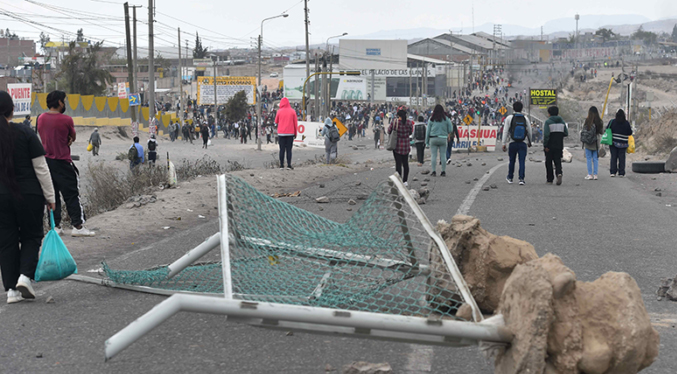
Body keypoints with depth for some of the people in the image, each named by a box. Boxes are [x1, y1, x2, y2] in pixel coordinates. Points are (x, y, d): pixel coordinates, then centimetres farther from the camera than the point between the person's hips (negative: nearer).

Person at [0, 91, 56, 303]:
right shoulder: (25, 133, -8)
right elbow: (41, 168, -7)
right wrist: (50, 197, 0)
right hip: (29, 195, -2)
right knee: (31, 236, 13)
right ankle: (25, 276, -7)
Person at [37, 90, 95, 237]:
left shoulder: (41, 118, 5)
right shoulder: (66, 120, -13)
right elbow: (73, 137, 1)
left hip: (46, 160, 6)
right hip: (62, 163, -6)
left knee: (52, 194, 10)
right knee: (72, 194, 0)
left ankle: (56, 226, 12)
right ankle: (77, 226, -2)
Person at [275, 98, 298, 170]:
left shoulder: (279, 111, -2)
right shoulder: (292, 111, 0)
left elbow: (276, 122, 6)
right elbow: (295, 123, 2)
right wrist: (295, 133, 9)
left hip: (281, 133, 0)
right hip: (290, 133, 0)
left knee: (282, 149, 5)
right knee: (289, 150, 1)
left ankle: (281, 165, 2)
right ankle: (289, 165, -5)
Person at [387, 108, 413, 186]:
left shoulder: (394, 121, -14)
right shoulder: (409, 123, -8)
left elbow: (389, 131, -3)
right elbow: (410, 133, 6)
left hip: (397, 145, -2)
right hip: (406, 146, 2)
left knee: (398, 163, 1)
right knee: (405, 163, 14)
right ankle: (405, 181, 18)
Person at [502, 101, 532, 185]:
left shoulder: (509, 118, -3)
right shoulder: (525, 118, 2)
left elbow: (505, 131, -6)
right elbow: (529, 132, 7)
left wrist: (504, 144, -3)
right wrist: (529, 142, 22)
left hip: (512, 143, 0)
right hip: (523, 144, 0)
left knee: (512, 161, 14)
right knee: (522, 161, -1)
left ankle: (510, 178, 28)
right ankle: (521, 179, -10)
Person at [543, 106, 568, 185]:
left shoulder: (548, 122, -9)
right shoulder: (562, 121, 7)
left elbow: (546, 135, -17)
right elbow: (566, 133, 7)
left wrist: (545, 145, -13)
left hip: (550, 146, -4)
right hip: (559, 146, 4)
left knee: (549, 162, 8)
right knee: (558, 161, 5)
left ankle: (549, 179, 12)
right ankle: (559, 173, -23)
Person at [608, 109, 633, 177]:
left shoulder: (612, 122, -3)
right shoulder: (626, 123, -4)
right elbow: (630, 133, 2)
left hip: (613, 143, 1)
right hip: (623, 144, -1)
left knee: (613, 157, 6)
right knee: (622, 158, 4)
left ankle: (613, 172, 4)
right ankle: (621, 173, 3)